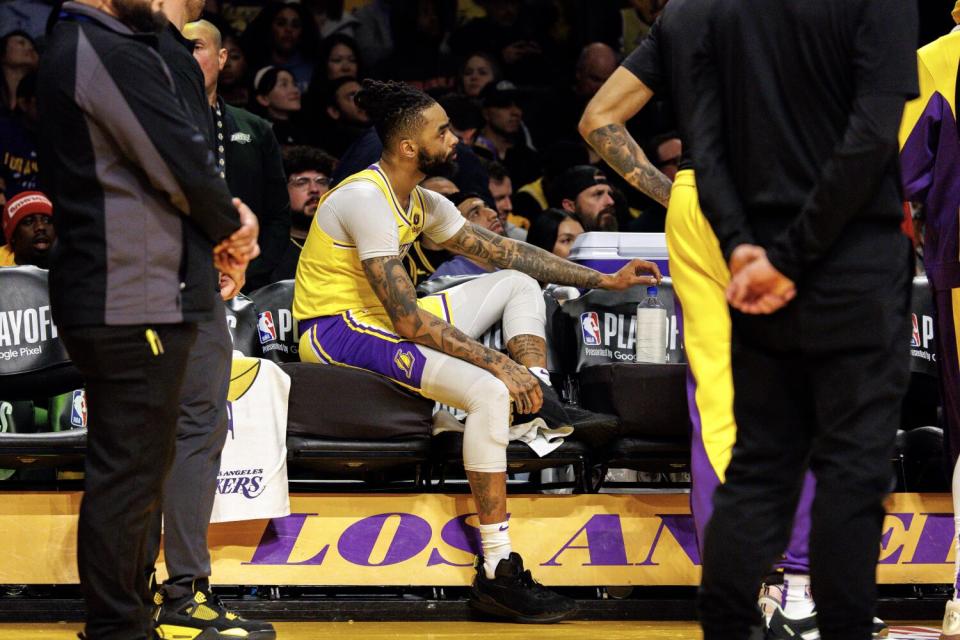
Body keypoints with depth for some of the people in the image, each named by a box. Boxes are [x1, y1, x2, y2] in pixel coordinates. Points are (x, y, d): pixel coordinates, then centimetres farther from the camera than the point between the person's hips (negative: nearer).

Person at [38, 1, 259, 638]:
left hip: (131, 301, 11)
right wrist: (230, 228, 0)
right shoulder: (109, 53, -17)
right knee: (128, 477, -6)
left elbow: (174, 158, 20)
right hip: (135, 303, -11)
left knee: (136, 472, 18)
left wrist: (226, 215, 4)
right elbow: (181, 163, -18)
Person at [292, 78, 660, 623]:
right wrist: (499, 364, -25)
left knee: (520, 282, 13)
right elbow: (408, 321, -26)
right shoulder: (367, 199, -21)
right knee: (488, 391, -29)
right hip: (339, 329, -10)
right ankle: (498, 573, -30)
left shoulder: (422, 203, 9)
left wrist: (603, 281, 16)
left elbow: (501, 250, 19)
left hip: (379, 319, 10)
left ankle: (541, 407, -9)